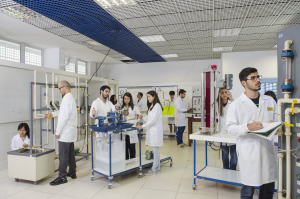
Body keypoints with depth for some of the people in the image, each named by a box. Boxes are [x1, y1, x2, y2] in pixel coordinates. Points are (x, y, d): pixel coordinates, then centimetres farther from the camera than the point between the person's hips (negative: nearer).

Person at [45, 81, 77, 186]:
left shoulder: (67, 99, -19)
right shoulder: (71, 97, 14)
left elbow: (64, 117, -22)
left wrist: (58, 132, -17)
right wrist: (52, 114, 23)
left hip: (66, 132, -10)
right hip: (71, 131, 10)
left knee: (63, 155, -2)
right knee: (71, 153, 17)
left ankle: (62, 177, 7)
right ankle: (72, 173, 28)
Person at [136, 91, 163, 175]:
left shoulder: (157, 106, -11)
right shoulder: (151, 106, 19)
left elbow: (154, 120, -16)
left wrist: (143, 126, -14)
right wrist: (142, 117, 7)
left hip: (155, 130, -9)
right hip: (151, 130, 9)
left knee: (155, 149, -2)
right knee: (155, 149, 11)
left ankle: (154, 169, 6)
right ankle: (157, 168, 19)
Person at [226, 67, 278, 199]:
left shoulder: (269, 101, 10)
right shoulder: (236, 104, -4)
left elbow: (277, 120, 17)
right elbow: (230, 127, -7)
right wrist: (248, 127, -22)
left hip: (267, 149, 5)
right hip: (248, 152, -4)